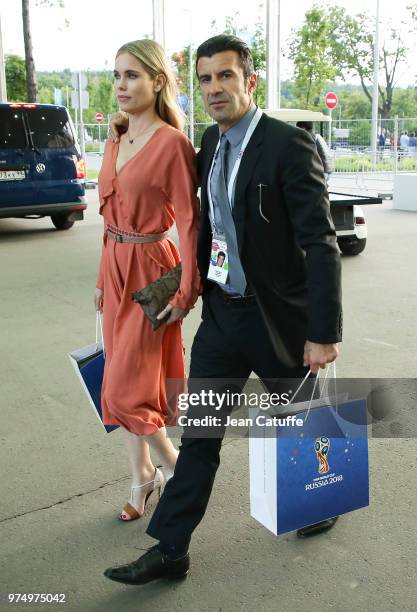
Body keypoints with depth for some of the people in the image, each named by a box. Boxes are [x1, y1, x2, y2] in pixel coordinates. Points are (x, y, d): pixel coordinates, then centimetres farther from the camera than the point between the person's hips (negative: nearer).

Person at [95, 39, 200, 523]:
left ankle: (174, 466, 23)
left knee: (125, 389, -3)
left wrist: (186, 292, -15)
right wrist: (103, 278, 15)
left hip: (151, 270, -8)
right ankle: (141, 477, 30)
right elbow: (110, 216, 14)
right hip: (116, 267, 8)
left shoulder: (171, 143, -14)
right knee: (126, 379, 14)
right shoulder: (115, 143, 10)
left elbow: (189, 221, -15)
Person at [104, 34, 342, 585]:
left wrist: (324, 332, -21)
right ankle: (170, 549, 18)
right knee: (199, 433, 7)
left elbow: (321, 244, -19)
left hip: (277, 316, -5)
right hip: (222, 312, 6)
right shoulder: (212, 142, 6)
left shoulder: (289, 145, -16)